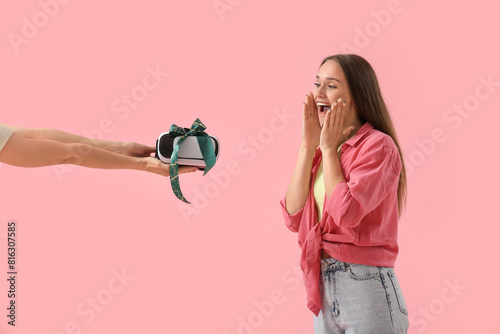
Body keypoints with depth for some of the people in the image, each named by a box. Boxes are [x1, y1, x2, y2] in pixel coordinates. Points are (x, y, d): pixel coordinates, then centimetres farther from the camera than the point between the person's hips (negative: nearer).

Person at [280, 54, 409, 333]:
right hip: (323, 287, 7)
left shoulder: (378, 145, -11)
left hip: (365, 288, -7)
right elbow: (294, 218, -2)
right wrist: (308, 146, -4)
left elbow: (345, 213, -24)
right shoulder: (324, 152, 9)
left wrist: (329, 149, -12)